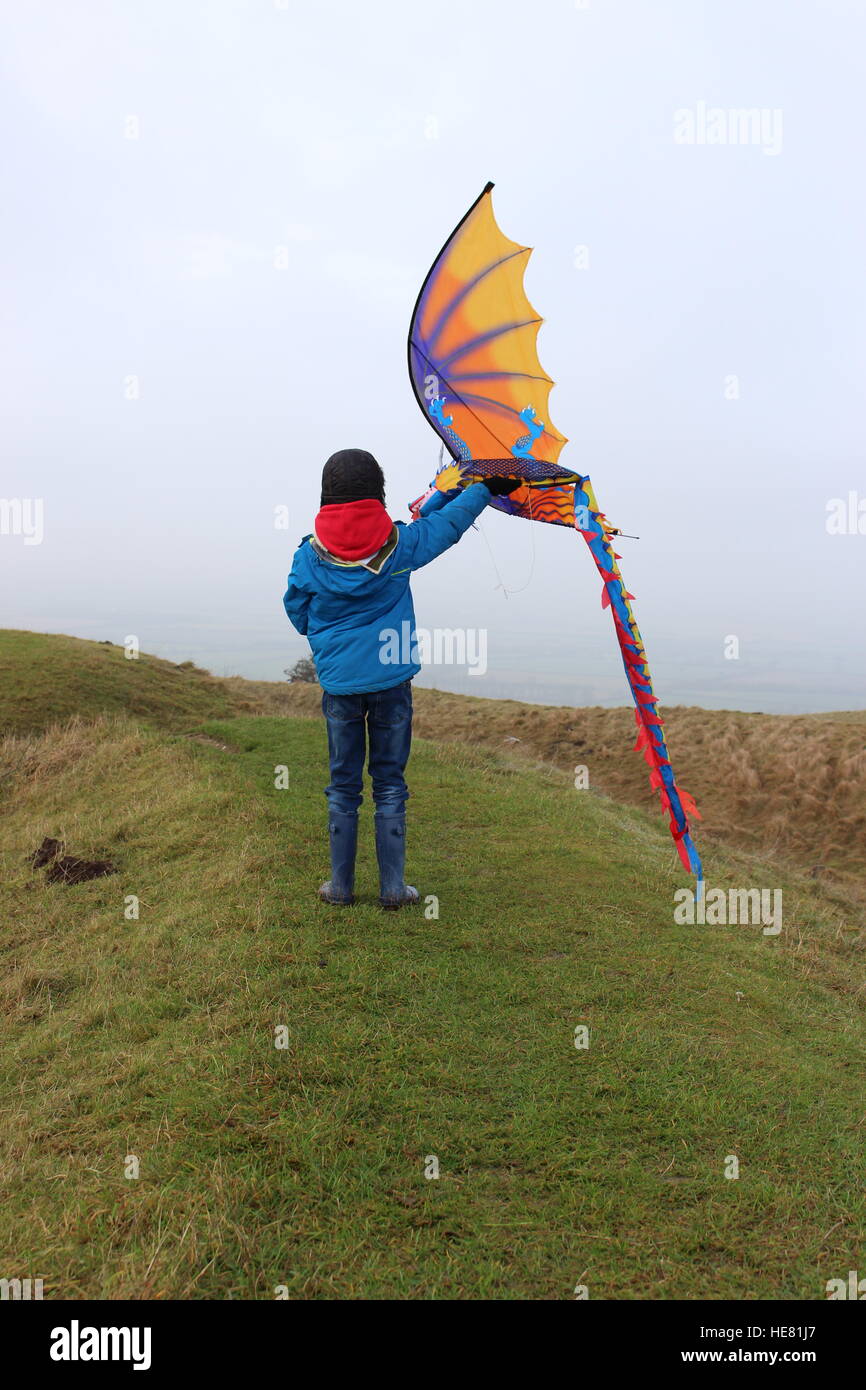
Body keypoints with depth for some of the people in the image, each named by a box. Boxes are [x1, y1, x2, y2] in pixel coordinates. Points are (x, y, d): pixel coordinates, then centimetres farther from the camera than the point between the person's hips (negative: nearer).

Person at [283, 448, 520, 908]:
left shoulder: (309, 556, -5)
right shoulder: (400, 544, -6)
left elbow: (298, 616, 8)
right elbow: (447, 522, 10)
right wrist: (487, 487, 26)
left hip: (338, 683, 1)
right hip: (391, 680, 0)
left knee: (343, 786, 11)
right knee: (389, 784, 8)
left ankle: (340, 884, 18)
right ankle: (392, 886, 12)